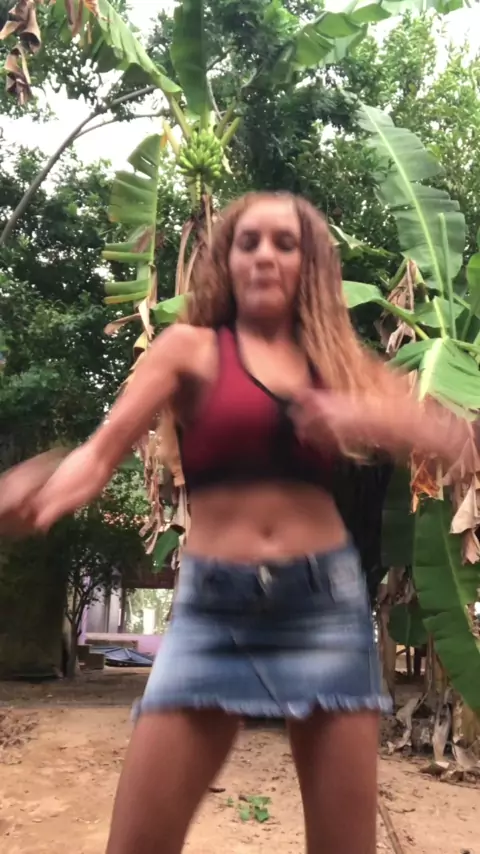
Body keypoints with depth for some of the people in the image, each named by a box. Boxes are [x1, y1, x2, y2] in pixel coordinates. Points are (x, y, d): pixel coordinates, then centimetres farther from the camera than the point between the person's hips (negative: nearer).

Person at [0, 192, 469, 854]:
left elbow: (453, 440, 4)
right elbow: (104, 450, -7)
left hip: (326, 600, 3)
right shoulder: (191, 347, 5)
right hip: (215, 605, -2)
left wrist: (371, 417, -17)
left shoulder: (338, 359, 12)